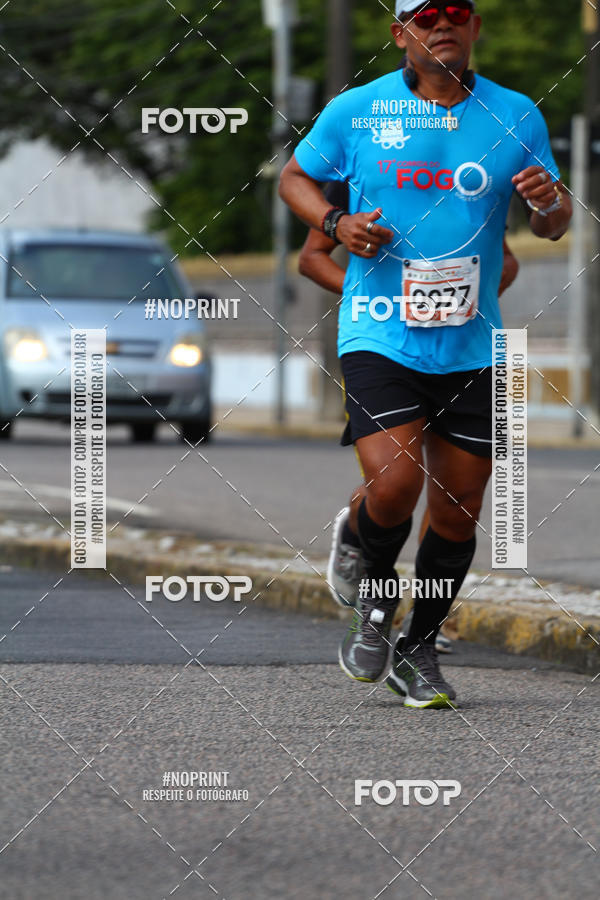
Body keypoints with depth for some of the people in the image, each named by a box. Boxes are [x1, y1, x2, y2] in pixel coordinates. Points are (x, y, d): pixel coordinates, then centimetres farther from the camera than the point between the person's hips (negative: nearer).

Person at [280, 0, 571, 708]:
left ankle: (419, 652, 27)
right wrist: (335, 223, -6)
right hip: (379, 337, -3)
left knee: (457, 513, 6)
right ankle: (374, 601, 14)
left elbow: (553, 227, 12)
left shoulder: (515, 116, 4)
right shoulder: (355, 111, -1)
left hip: (472, 349, 3)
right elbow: (294, 178, 13)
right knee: (393, 485, -19)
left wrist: (548, 201, -12)